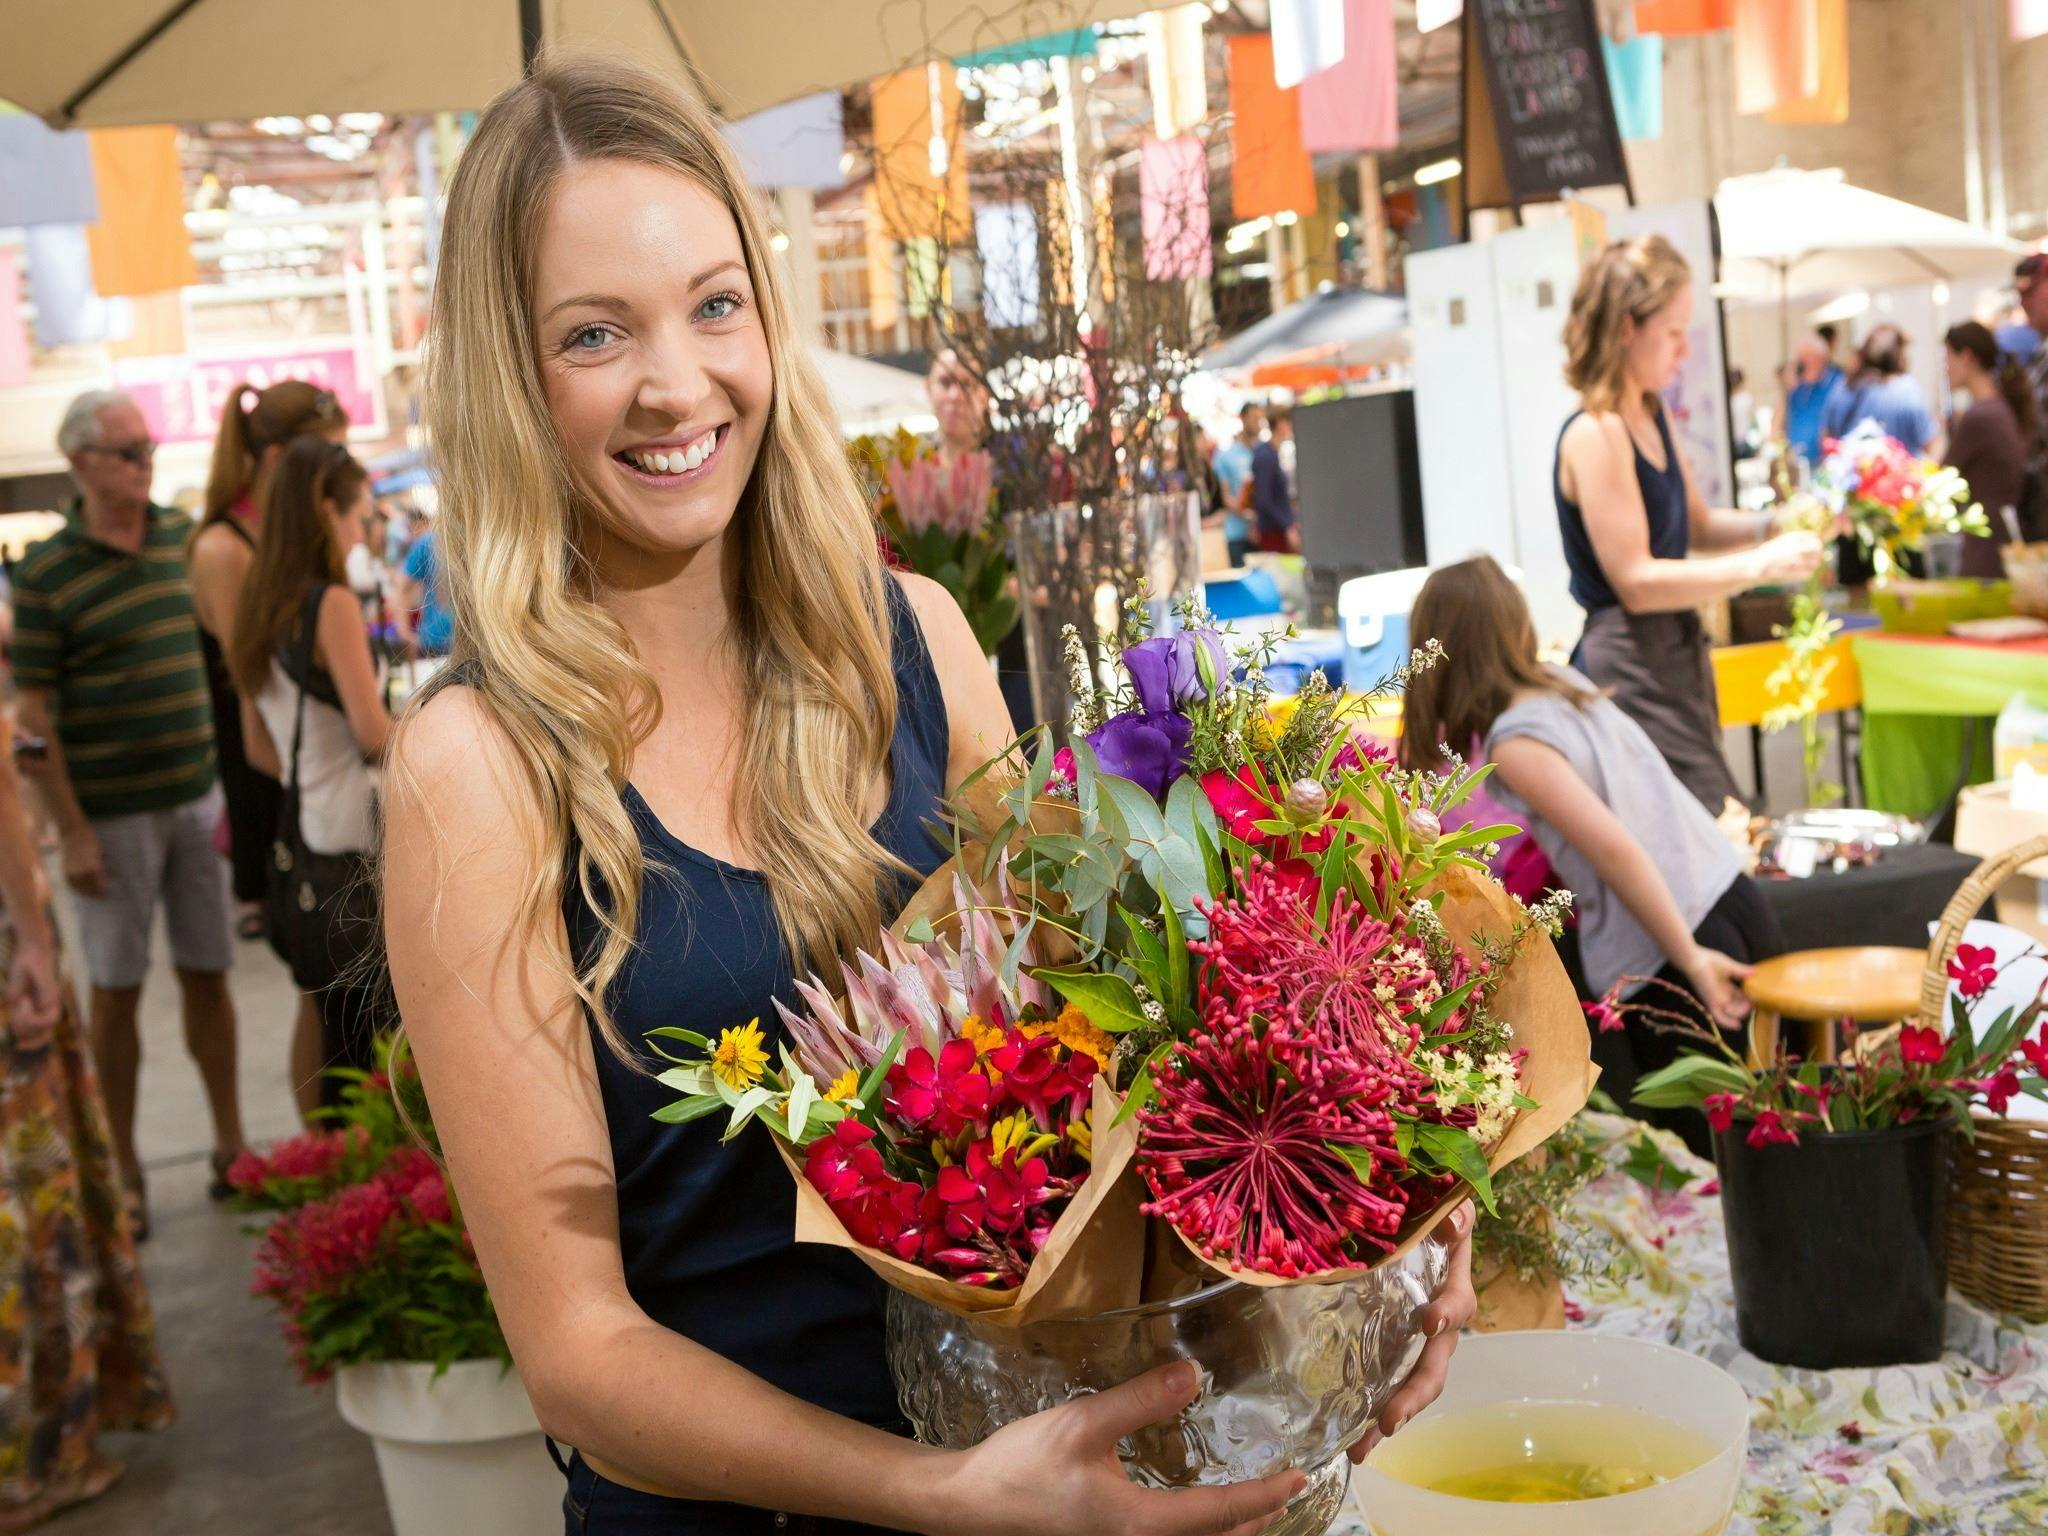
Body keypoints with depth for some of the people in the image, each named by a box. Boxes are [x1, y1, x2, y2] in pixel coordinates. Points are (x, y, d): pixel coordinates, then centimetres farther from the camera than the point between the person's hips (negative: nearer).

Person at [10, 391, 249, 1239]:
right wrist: (71, 831, -13)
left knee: (207, 975, 11)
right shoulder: (46, 571, -9)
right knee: (117, 989, 6)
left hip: (197, 797, 4)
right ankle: (123, 1168, 18)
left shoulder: (182, 536, 5)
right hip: (112, 812, -4)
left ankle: (230, 1144, 23)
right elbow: (32, 711, -9)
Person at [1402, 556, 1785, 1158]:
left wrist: (1690, 960, -16)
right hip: (1739, 901, 8)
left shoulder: (1517, 744, -13)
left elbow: (1614, 849, -21)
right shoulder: (1563, 680, 11)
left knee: (1706, 1137, 10)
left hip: (1667, 956, -8)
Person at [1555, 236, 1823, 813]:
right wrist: (1762, 565, -20)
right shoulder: (1594, 435, -17)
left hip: (1677, 651, 10)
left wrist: (1774, 526, 5)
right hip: (1629, 662, -10)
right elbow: (1636, 581, -21)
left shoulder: (1652, 417, 12)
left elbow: (1696, 526, 23)